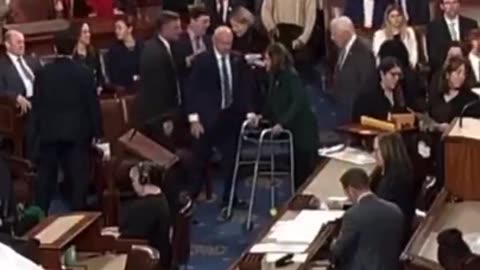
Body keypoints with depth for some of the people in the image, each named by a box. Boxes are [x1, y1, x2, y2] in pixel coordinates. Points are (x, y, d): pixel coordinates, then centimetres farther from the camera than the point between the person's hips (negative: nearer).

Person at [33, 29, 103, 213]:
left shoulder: (43, 73, -2)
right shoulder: (84, 73, -7)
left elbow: (37, 105, 3)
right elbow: (93, 105, -4)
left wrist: (39, 129, 12)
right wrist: (97, 132, 3)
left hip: (49, 132, 2)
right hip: (77, 132, -2)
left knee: (46, 177, 11)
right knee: (78, 176, 3)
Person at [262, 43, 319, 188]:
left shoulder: (291, 76, -17)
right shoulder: (274, 77, 8)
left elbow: (299, 102, -27)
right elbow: (272, 103, 12)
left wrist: (282, 123, -31)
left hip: (303, 130, -8)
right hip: (292, 130, 8)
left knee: (306, 171, -3)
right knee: (296, 170, 13)